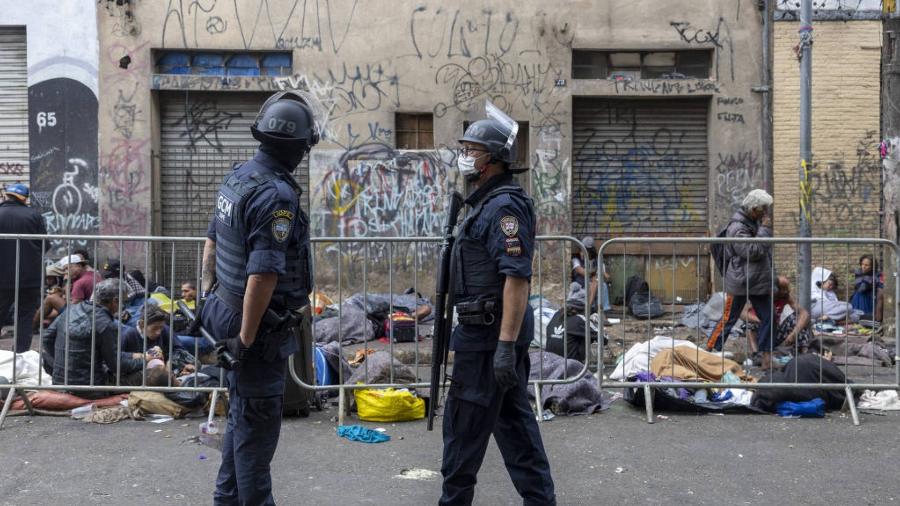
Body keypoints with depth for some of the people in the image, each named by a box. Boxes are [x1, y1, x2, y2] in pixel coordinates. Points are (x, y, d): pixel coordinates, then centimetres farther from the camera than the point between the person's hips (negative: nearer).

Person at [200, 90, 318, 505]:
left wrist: (214, 299, 24)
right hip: (260, 327, -9)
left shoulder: (237, 177, 5)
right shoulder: (278, 195, -23)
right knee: (258, 423, 3)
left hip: (228, 312, 9)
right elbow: (262, 275, -28)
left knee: (241, 415, 21)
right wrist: (246, 338, -21)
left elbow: (211, 244, 16)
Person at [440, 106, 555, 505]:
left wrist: (505, 343, -29)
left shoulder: (504, 206, -17)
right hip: (499, 331, 10)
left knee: (465, 424, 0)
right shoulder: (487, 203, 15)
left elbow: (517, 277, -25)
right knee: (514, 420, 14)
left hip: (489, 332, -10)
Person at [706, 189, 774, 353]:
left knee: (767, 317, 8)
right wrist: (765, 229, -20)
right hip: (740, 282, -8)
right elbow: (753, 251, -25)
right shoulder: (737, 228, -18)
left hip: (759, 281, 8)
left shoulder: (756, 223, 10)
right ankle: (710, 350, 9)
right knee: (728, 319, -1)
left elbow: (765, 250, 21)